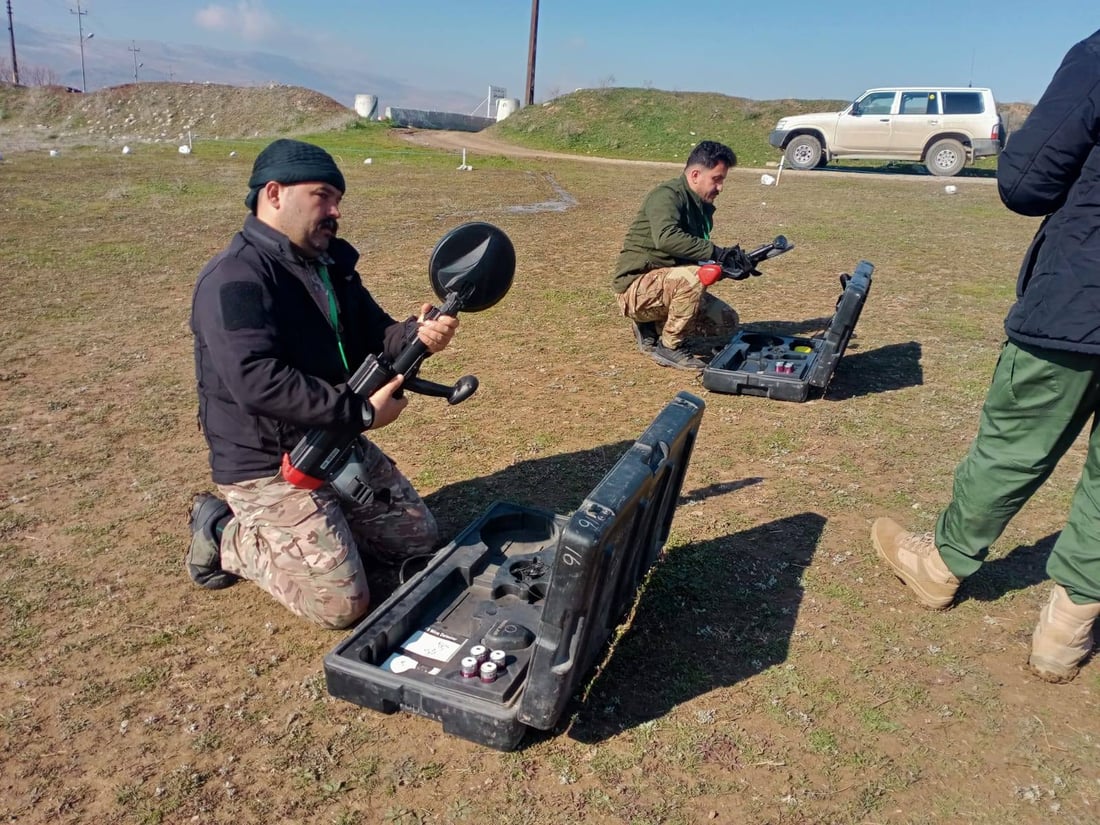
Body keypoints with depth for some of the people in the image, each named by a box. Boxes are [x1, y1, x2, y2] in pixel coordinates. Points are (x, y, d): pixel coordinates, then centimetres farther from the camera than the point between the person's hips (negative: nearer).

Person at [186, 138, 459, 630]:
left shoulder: (331, 264, 9)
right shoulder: (234, 280, -20)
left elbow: (373, 336, 9)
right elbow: (259, 384, -31)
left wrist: (415, 336, -14)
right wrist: (361, 412, -27)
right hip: (268, 467, -8)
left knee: (420, 540, 12)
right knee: (341, 603, -12)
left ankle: (307, 528, 19)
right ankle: (225, 535, 8)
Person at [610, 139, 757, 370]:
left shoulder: (702, 206, 11)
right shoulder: (667, 195, -16)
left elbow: (698, 255, 16)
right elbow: (666, 238, -36)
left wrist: (731, 262, -3)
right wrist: (717, 252, -33)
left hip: (671, 284, 9)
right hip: (637, 287, -9)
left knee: (726, 323, 2)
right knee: (692, 277, -35)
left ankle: (653, 327, 11)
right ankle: (669, 347, -16)